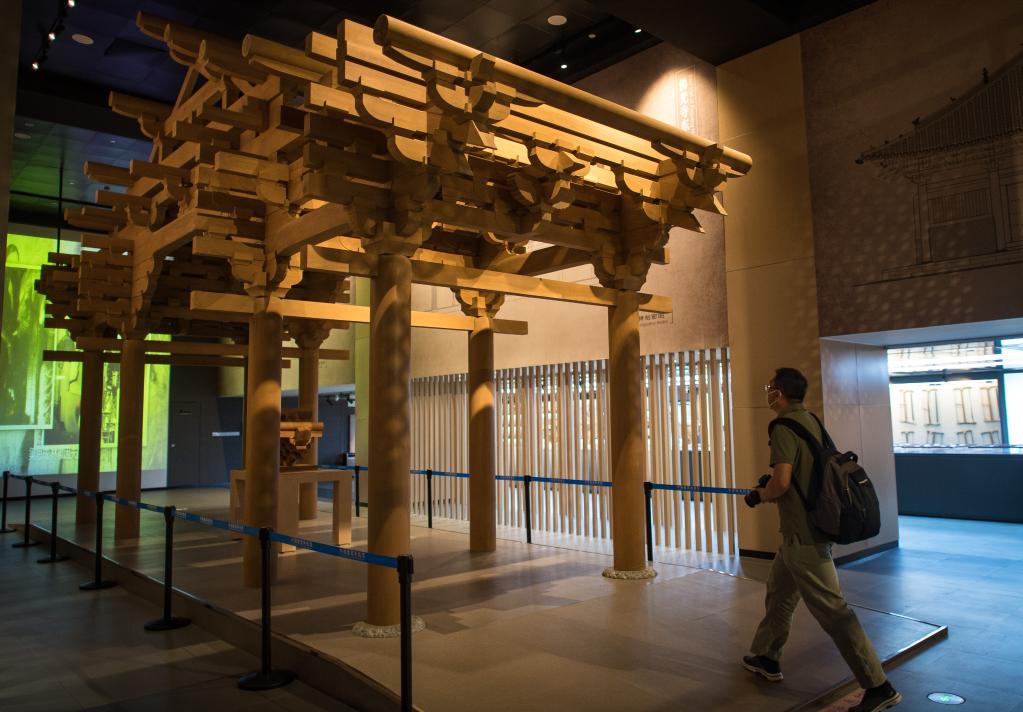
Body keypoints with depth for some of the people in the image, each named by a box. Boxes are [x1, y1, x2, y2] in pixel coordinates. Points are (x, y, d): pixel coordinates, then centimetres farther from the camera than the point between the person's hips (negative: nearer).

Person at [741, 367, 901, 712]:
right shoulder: (810, 420, 9)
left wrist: (759, 495, -6)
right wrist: (773, 479, 16)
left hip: (803, 535, -10)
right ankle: (765, 658, 36)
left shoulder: (784, 428, -19)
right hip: (814, 526, 10)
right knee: (778, 593, 22)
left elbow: (781, 483, -26)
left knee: (832, 609, -4)